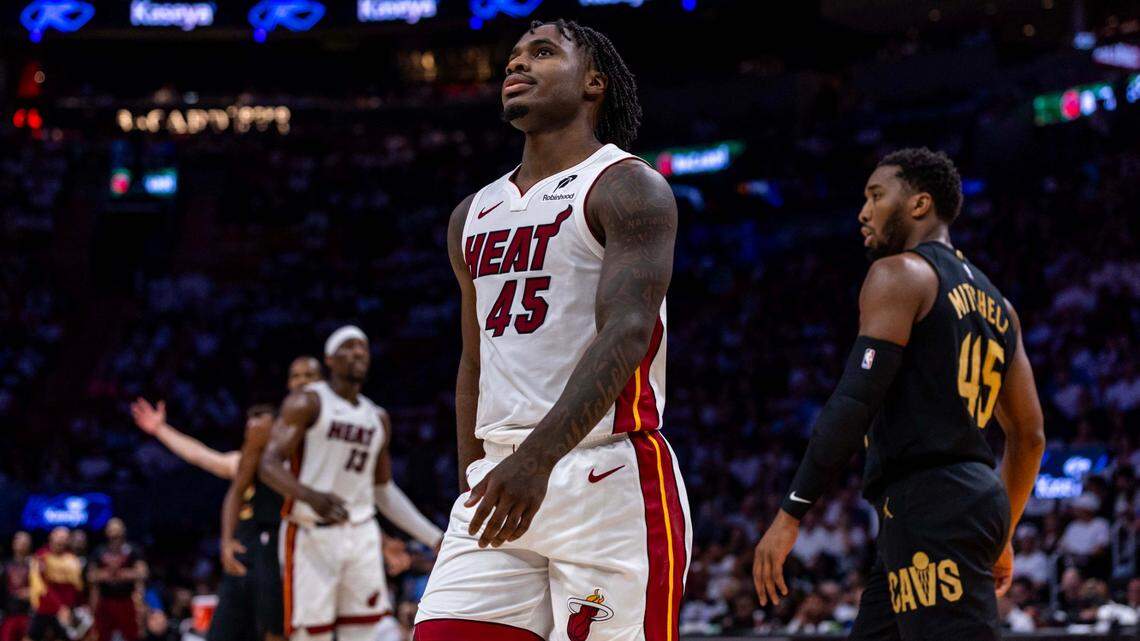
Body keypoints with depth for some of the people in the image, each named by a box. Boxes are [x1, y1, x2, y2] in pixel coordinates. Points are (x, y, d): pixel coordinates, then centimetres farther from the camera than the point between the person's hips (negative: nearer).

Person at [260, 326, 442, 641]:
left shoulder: (378, 418, 16)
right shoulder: (307, 402, -3)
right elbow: (269, 464, -13)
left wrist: (434, 538, 13)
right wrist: (311, 496, -32)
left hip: (361, 535, 6)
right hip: (311, 535, -6)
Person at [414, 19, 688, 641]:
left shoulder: (628, 187, -5)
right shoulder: (473, 215, 19)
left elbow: (626, 335, -19)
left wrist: (537, 456, -31)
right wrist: (471, 485, 20)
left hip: (609, 478, -6)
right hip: (500, 478, 7)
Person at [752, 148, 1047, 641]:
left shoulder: (899, 274, -4)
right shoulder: (994, 301, 22)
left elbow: (855, 402, -15)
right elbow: (1030, 435, 23)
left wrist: (790, 513, -15)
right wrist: (1001, 537, 31)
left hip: (928, 507, -9)